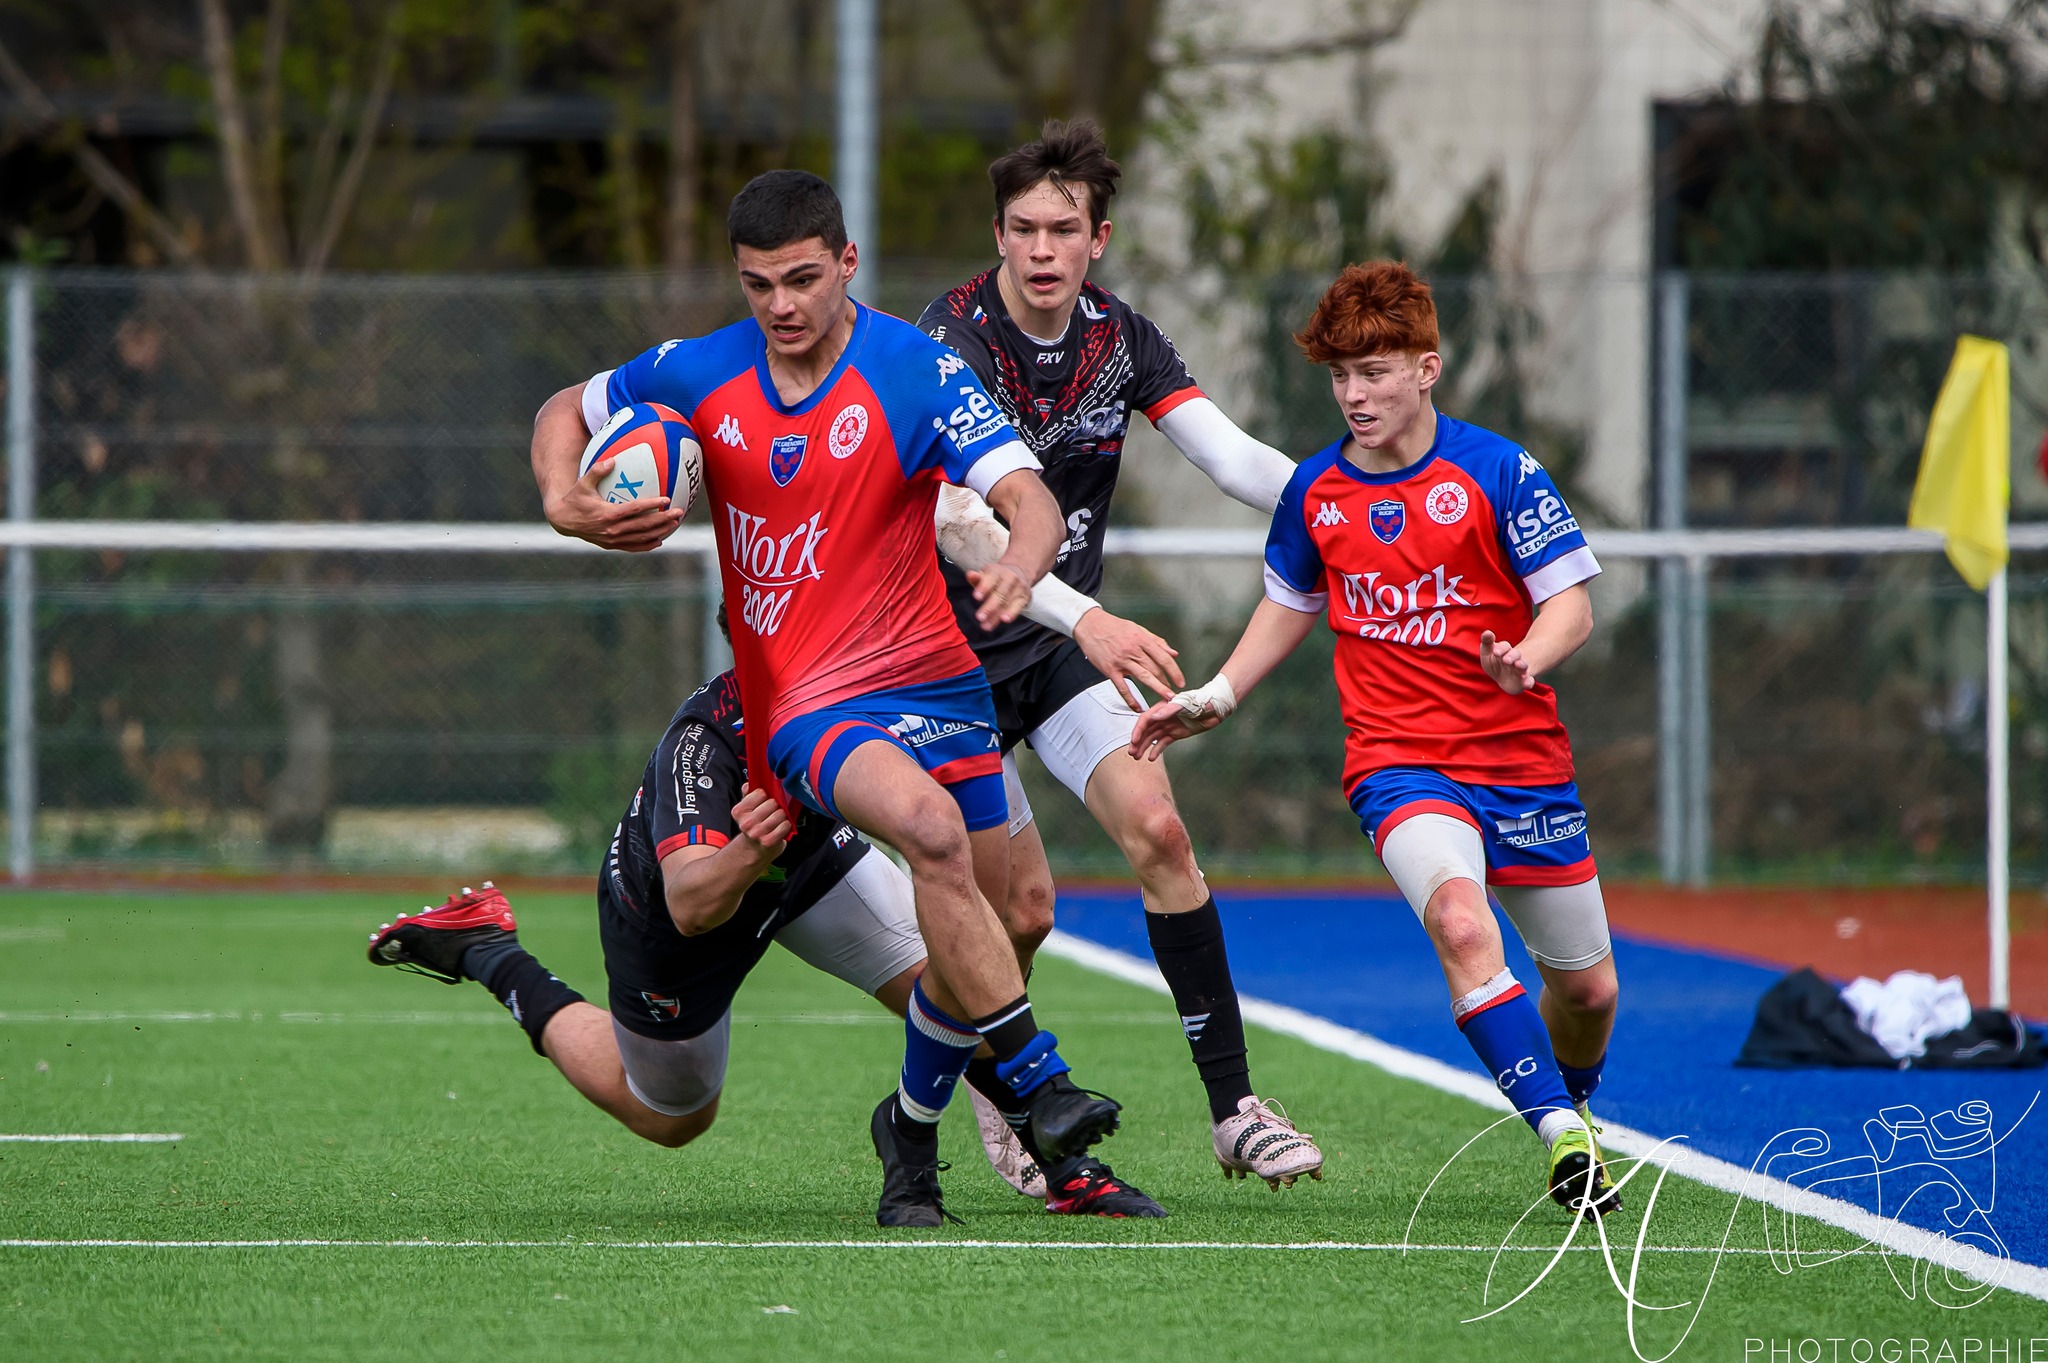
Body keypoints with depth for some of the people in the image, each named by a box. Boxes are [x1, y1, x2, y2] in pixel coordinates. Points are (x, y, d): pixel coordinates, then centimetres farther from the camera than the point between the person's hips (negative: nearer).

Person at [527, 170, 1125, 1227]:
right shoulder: (698, 377, 0)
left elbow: (1029, 498, -19)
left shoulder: (918, 374, -9)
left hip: (932, 679, 1)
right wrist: (564, 504, -4)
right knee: (932, 827, -32)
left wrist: (1021, 564, -43)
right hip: (806, 703, -1)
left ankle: (912, 1130, 31)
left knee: (983, 925, 3)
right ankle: (1036, 1080, -29)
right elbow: (565, 411, 17)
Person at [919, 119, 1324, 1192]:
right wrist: (1084, 618, -46)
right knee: (1023, 909, -8)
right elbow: (956, 522, -34)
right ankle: (988, 1088, 24)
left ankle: (1233, 1105, -12)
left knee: (1156, 829, -15)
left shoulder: (1120, 338, -2)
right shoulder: (949, 342, -22)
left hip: (1062, 641, 5)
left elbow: (1232, 460, -3)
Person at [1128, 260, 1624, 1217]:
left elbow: (1570, 603, -10)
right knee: (1461, 922, -31)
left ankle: (1573, 1104, 43)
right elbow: (1291, 604, 22)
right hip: (1397, 760, 0)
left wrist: (1525, 660, -30)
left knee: (1586, 987, 9)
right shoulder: (1316, 490, 3)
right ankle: (1562, 1140, -31)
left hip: (1521, 754, 0)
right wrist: (1214, 698, 15)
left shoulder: (1496, 471, -8)